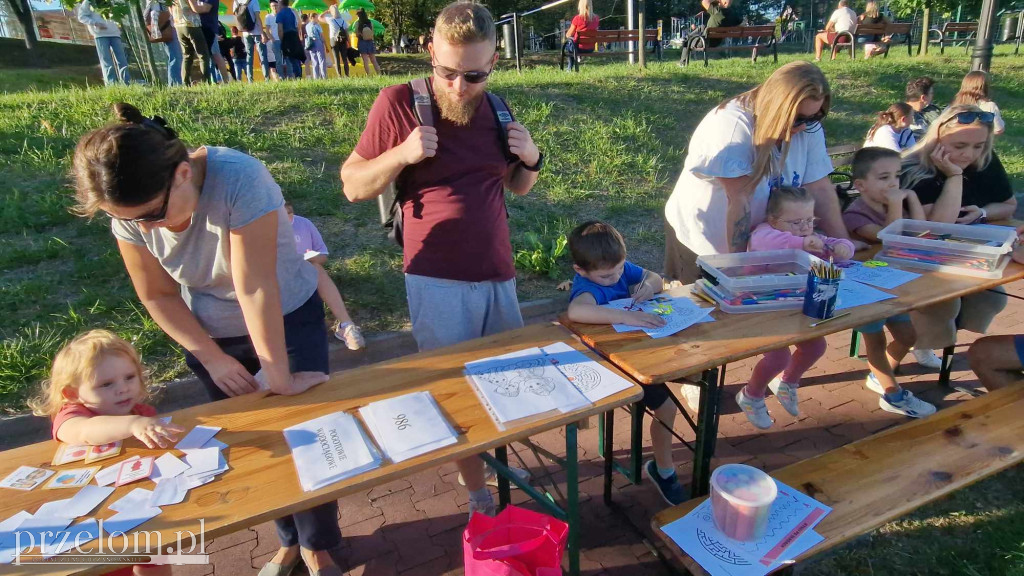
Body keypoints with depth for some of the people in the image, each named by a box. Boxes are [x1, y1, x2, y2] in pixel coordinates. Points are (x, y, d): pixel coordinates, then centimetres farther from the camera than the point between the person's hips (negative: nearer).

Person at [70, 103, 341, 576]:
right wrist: (213, 359, -10)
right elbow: (158, 296, -5)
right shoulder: (129, 211, -16)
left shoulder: (239, 180, -33)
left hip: (287, 320, -3)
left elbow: (255, 289, -31)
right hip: (210, 334, 4)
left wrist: (281, 377, -24)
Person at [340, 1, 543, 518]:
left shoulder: (496, 111, 7)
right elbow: (353, 186, -5)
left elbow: (518, 187, 19)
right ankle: (478, 494, 23)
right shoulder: (398, 103, -9)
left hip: (498, 275, 6)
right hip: (438, 280, -5)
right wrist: (401, 154, -22)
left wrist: (531, 159, -3)